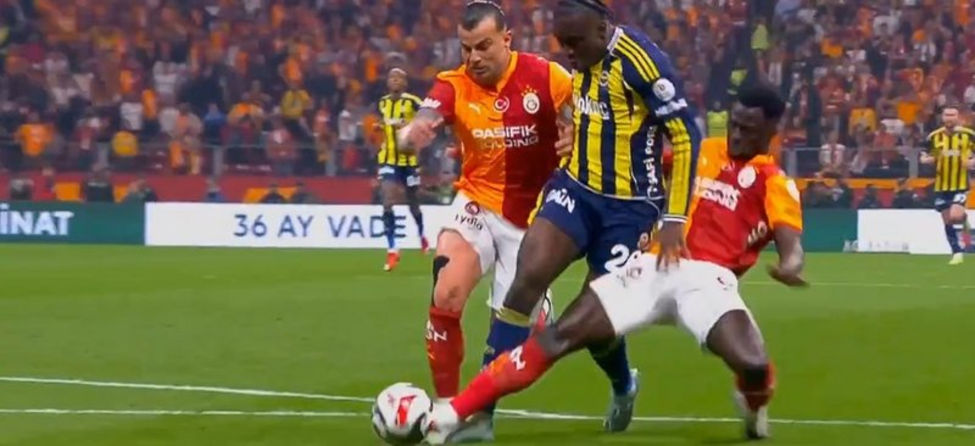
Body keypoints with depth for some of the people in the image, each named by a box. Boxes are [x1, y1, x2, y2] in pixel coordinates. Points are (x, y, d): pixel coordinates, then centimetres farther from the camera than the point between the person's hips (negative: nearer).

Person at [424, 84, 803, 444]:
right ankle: (452, 413, -6)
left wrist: (789, 265, -31)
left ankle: (754, 406, 12)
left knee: (753, 364, -29)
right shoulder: (701, 151, 21)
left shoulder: (775, 182, 7)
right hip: (657, 265, 3)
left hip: (708, 277, -3)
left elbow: (790, 241, -8)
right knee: (561, 336, -10)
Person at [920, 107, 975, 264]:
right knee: (947, 221, 5)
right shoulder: (934, 137, 2)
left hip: (960, 184, -3)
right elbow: (928, 157, 13)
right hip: (942, 185, 3)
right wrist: (926, 159, -10)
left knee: (956, 216, -21)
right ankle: (957, 253, 18)